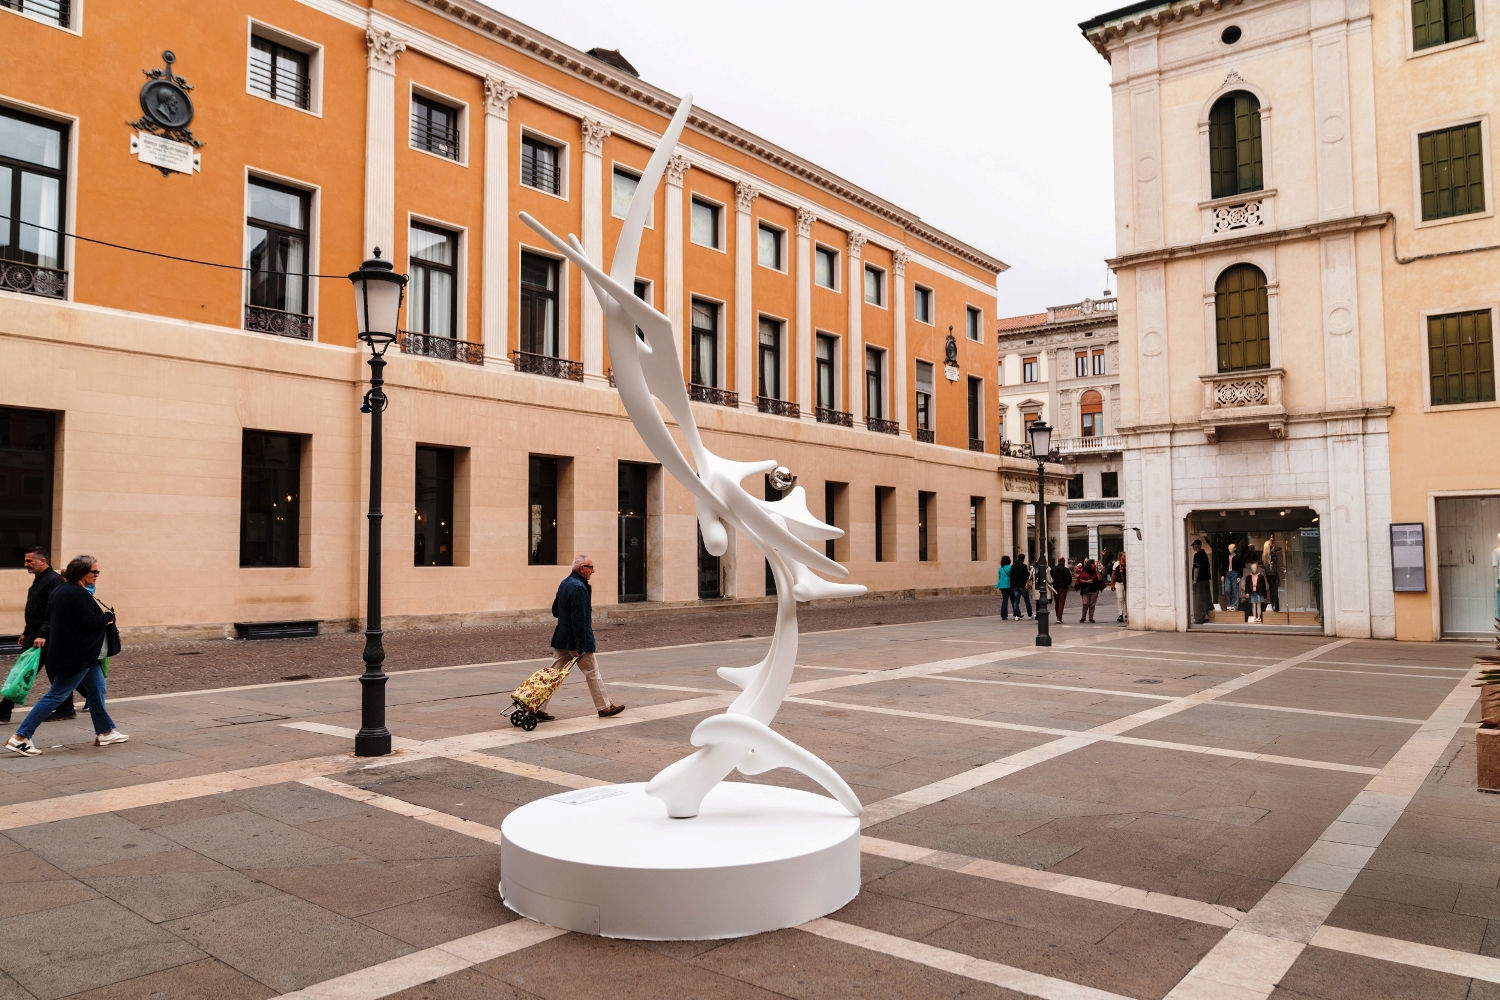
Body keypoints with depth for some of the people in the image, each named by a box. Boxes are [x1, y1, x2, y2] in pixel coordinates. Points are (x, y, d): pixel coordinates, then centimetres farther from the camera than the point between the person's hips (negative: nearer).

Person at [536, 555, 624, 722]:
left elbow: (555, 611, 20)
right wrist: (581, 647, -23)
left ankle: (538, 708, 6)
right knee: (592, 673, 6)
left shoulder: (564, 583, 10)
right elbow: (579, 620, -24)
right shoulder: (579, 588, -20)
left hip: (561, 639, 9)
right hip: (576, 641, -9)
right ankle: (604, 707, 17)